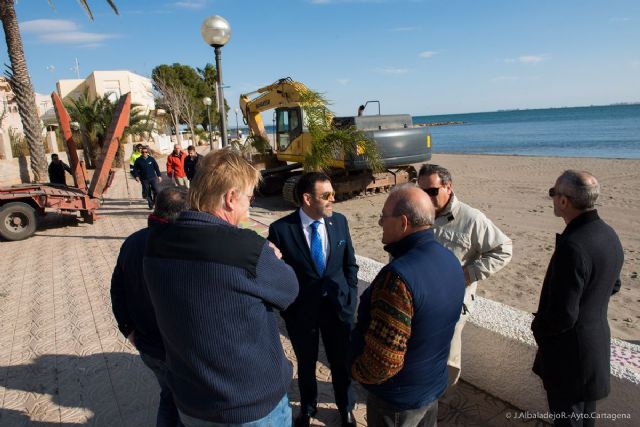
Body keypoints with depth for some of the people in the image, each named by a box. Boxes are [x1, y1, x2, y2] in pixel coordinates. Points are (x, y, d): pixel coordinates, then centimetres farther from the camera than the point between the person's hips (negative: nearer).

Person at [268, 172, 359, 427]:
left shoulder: (339, 221, -6)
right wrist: (286, 310, -5)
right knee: (306, 364, 20)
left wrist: (351, 298, 2)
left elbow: (350, 264, 5)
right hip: (301, 311, -2)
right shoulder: (280, 229, -17)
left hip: (338, 307, 2)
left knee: (342, 363, 17)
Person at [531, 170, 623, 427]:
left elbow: (563, 316, -27)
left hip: (571, 351, -9)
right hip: (598, 341, 9)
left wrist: (538, 327, -9)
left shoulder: (572, 246, -31)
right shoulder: (609, 234, -2)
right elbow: (613, 286, 14)